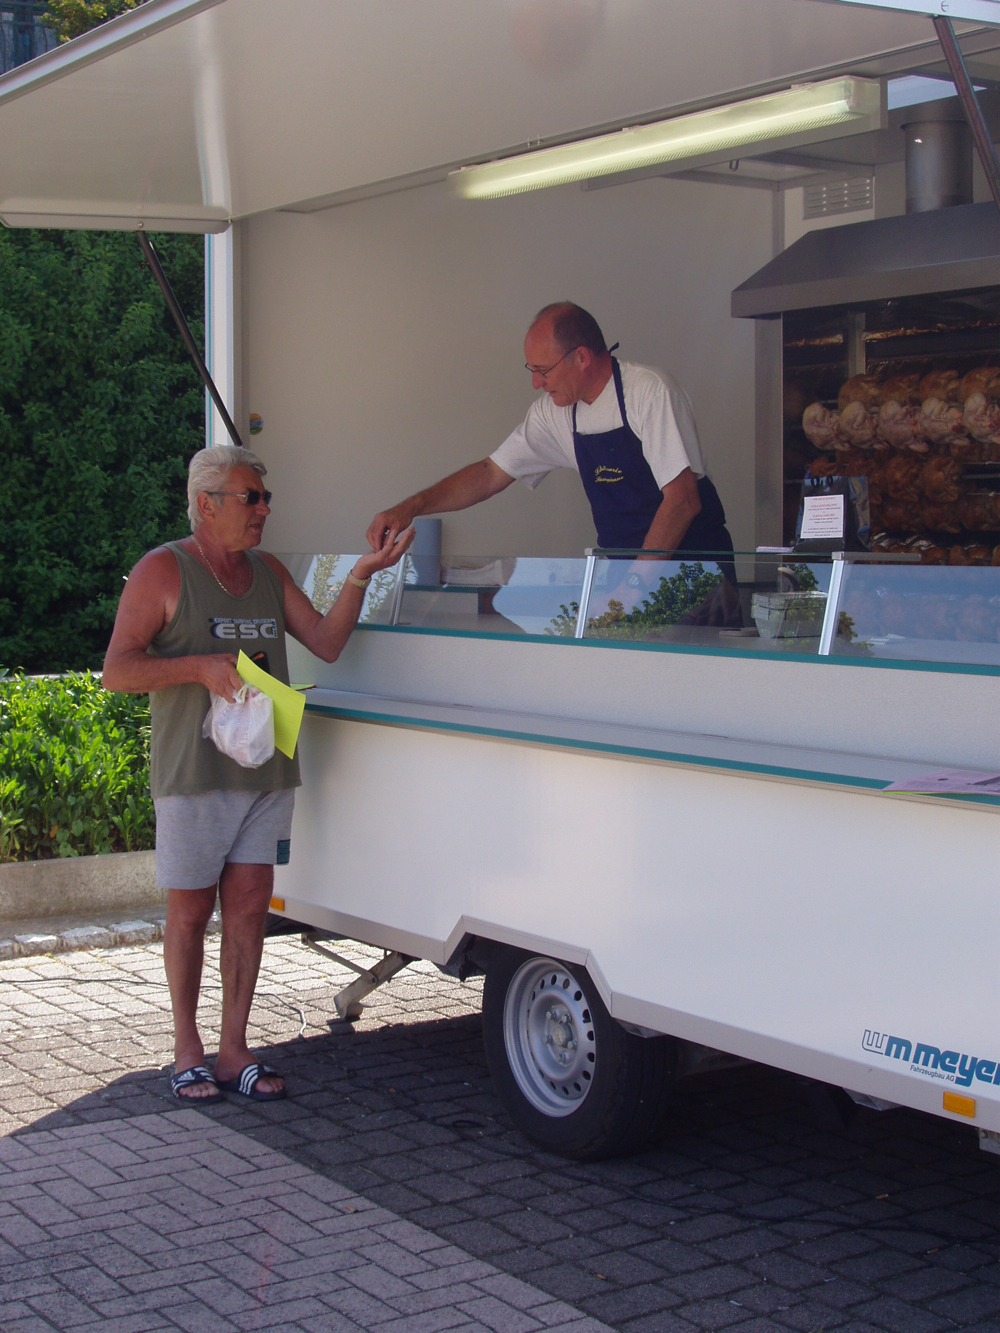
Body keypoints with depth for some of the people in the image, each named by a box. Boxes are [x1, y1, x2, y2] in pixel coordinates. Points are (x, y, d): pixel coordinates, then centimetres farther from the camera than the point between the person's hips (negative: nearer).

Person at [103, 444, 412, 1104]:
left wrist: (360, 577, -6)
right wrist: (198, 666, -20)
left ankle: (235, 1048, 13)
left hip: (267, 771, 5)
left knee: (249, 908, 5)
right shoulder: (163, 571, -4)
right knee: (190, 912, 4)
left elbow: (327, 642, 7)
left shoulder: (269, 572, 13)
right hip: (193, 774, -5)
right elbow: (117, 670, -8)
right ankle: (188, 1049, 17)